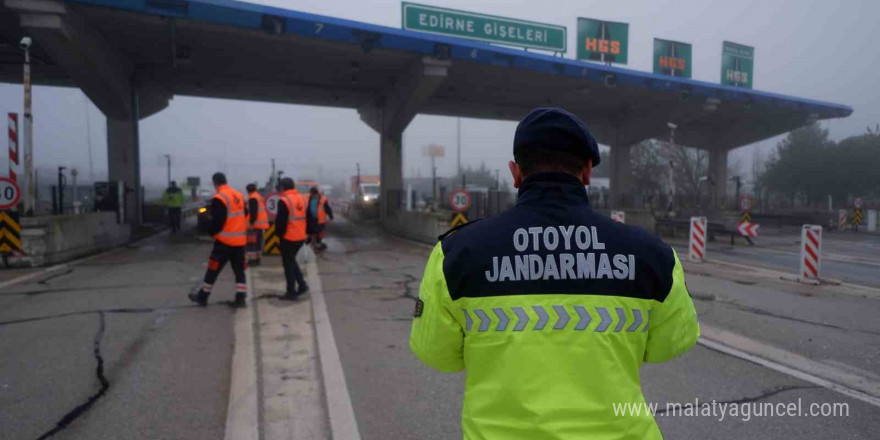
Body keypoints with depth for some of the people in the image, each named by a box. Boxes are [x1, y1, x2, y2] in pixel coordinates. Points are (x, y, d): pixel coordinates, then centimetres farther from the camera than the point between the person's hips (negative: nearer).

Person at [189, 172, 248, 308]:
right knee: (239, 270, 9)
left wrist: (212, 231, 3)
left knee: (213, 269, 7)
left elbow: (217, 221, -15)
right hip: (240, 240, 6)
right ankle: (241, 298, 5)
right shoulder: (239, 195, 10)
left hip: (225, 240, -6)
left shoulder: (219, 198, -14)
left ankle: (202, 297, 19)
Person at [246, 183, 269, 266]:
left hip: (254, 224, -9)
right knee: (258, 241, 14)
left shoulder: (252, 198, -11)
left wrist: (251, 222, -21)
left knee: (251, 243, -7)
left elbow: (253, 212, -20)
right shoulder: (260, 197, 18)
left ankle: (252, 259, -8)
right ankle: (257, 259, 18)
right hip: (262, 223, 10)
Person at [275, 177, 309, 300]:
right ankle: (302, 284, 15)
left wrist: (279, 233, 0)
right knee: (292, 260, 23)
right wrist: (307, 232, 19)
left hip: (288, 238, -7)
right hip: (301, 237, 7)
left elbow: (280, 221, -17)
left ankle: (291, 292, 9)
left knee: (288, 264, 5)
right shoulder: (302, 199, 8)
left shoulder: (284, 201, -15)